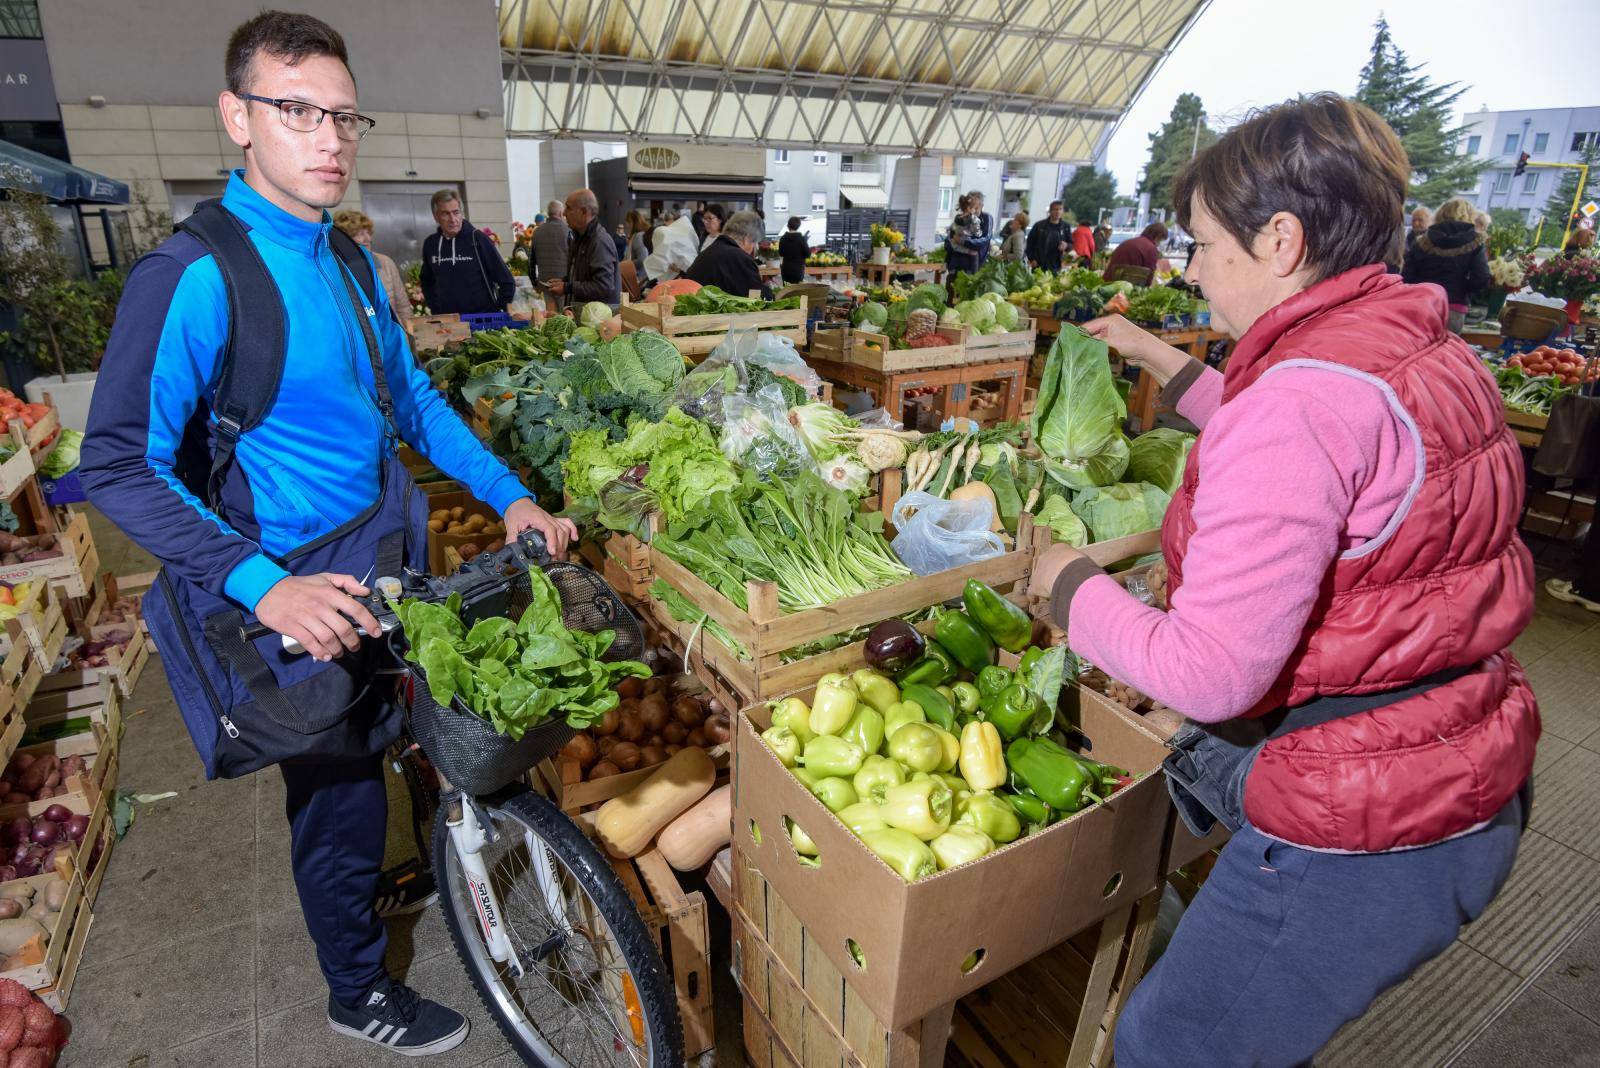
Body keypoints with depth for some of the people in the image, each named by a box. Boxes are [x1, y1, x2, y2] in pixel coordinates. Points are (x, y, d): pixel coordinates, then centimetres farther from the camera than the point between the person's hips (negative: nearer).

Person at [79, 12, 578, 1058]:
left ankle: (374, 879, 54)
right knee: (340, 785, 11)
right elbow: (121, 466, -21)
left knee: (363, 763, 26)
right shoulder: (195, 276, -20)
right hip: (303, 592, -7)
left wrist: (511, 497, 4)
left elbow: (412, 396, 12)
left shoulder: (348, 260, 6)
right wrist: (262, 586, -32)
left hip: (387, 560, 7)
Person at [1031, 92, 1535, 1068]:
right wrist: (1168, 365, 25)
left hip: (1353, 839, -9)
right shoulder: (1433, 353, 5)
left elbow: (1207, 673, -29)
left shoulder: (1300, 396, -26)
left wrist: (1070, 581, -13)